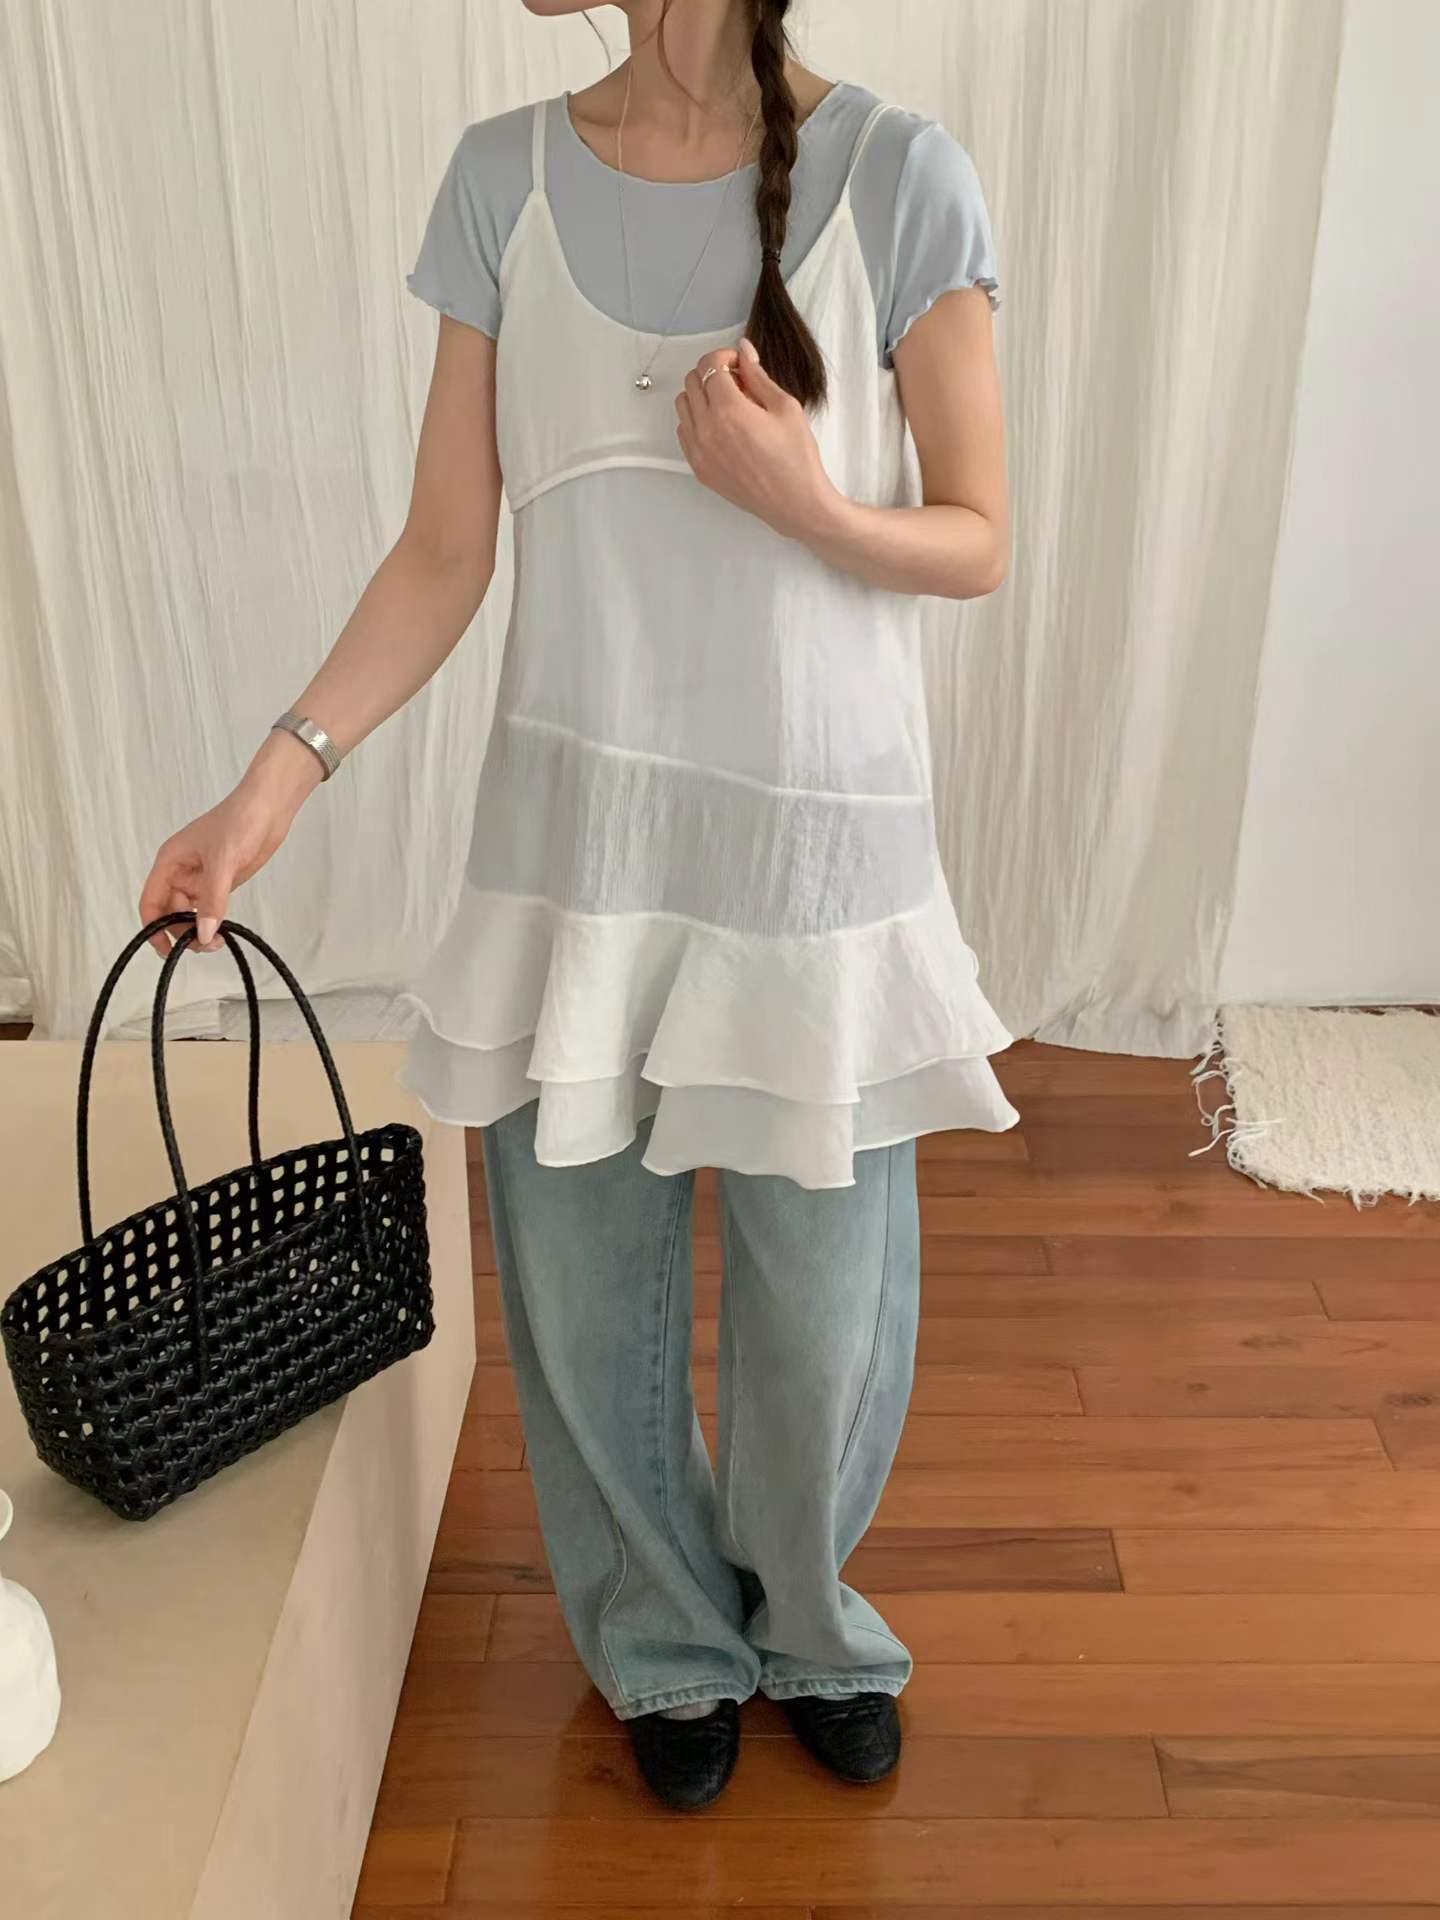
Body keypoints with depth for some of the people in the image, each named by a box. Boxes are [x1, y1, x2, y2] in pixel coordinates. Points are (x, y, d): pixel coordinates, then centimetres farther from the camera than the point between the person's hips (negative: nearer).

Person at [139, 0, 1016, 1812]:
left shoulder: (897, 173, -6)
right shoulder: (502, 180, 2)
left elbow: (977, 543, -2)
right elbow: (446, 549, 2)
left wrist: (803, 502, -21)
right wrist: (277, 776, -6)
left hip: (820, 842, -2)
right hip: (579, 837, 2)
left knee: (825, 1304, 10)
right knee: (585, 1293, 12)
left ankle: (807, 1627, 42)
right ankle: (668, 1644, 41)